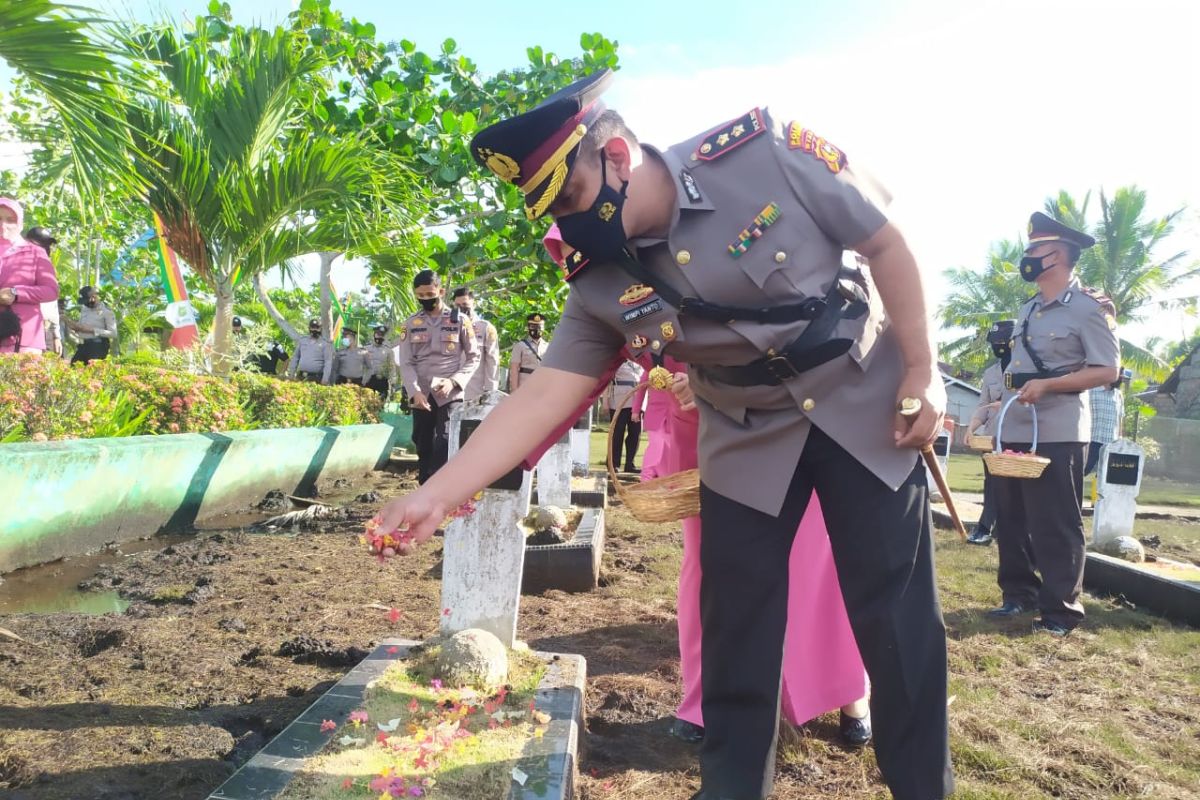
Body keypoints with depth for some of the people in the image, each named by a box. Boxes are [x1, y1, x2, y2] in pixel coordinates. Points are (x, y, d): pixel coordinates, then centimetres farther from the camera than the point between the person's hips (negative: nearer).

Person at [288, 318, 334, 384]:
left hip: (316, 378, -4)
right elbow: (295, 357, 18)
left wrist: (325, 379, -16)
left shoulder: (325, 343, -1)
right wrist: (291, 373, 12)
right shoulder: (302, 340, 13)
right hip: (301, 377, 4)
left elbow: (328, 362, -7)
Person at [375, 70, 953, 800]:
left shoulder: (765, 153, -21)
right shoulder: (602, 286, -12)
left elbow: (886, 246, -11)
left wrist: (921, 373, -12)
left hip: (866, 406, -2)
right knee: (735, 631, 5)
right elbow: (542, 397, -13)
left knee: (899, 620, 4)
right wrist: (436, 494, -19)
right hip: (751, 439, 2)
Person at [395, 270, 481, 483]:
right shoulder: (411, 324, 8)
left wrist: (454, 381, -12)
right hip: (422, 395, 3)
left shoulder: (460, 321, 2)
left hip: (450, 394, -3)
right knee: (423, 446, 8)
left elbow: (474, 358, 4)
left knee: (445, 445, -14)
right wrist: (415, 391, -13)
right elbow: (406, 363, 3)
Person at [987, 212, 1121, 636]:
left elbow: (1106, 371, -11)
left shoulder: (1089, 307, -6)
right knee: (1011, 519, 12)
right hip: (1013, 431, 8)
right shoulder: (1027, 311, 17)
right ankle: (1019, 593, 24)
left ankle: (1060, 610, 7)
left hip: (1057, 432, -8)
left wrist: (1046, 385, -22)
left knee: (1056, 524, -3)